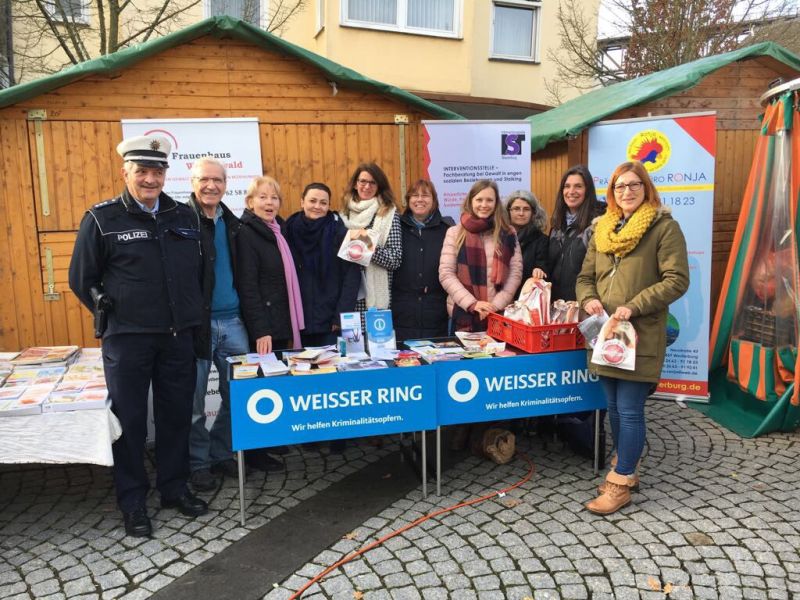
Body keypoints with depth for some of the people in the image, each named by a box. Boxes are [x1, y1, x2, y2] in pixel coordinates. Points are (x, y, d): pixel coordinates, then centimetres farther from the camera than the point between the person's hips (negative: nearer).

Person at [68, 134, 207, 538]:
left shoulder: (185, 217, 6)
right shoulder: (102, 219, -4)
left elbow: (199, 272, 16)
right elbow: (81, 280, 1)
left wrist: (190, 314, 11)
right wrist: (113, 315, 1)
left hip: (177, 337, 4)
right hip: (127, 340, -3)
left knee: (177, 416, 12)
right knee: (129, 421, 7)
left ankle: (174, 489, 29)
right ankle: (132, 503, 21)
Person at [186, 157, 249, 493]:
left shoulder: (232, 224, 12)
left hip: (233, 322, 6)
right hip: (196, 322, -6)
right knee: (194, 401, 6)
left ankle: (221, 453, 29)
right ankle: (198, 462, 22)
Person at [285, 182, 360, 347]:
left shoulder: (339, 232, -4)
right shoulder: (290, 231, 3)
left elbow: (352, 276, -7)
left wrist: (342, 316, -12)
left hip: (331, 323, -2)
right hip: (301, 321, 3)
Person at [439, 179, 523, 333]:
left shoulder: (508, 233, 7)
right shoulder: (455, 233, 4)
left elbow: (516, 273, 3)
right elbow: (445, 274, -3)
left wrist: (496, 304, -9)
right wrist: (472, 303, -13)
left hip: (500, 313, 1)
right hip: (464, 313, -1)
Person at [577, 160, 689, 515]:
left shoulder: (664, 226, -4)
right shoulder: (603, 229, 14)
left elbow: (677, 280, -11)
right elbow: (586, 277, 16)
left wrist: (633, 307, -19)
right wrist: (589, 300, -6)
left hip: (640, 334, -6)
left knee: (629, 410, -3)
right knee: (615, 407, 14)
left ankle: (620, 484, 8)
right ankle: (625, 469, 30)